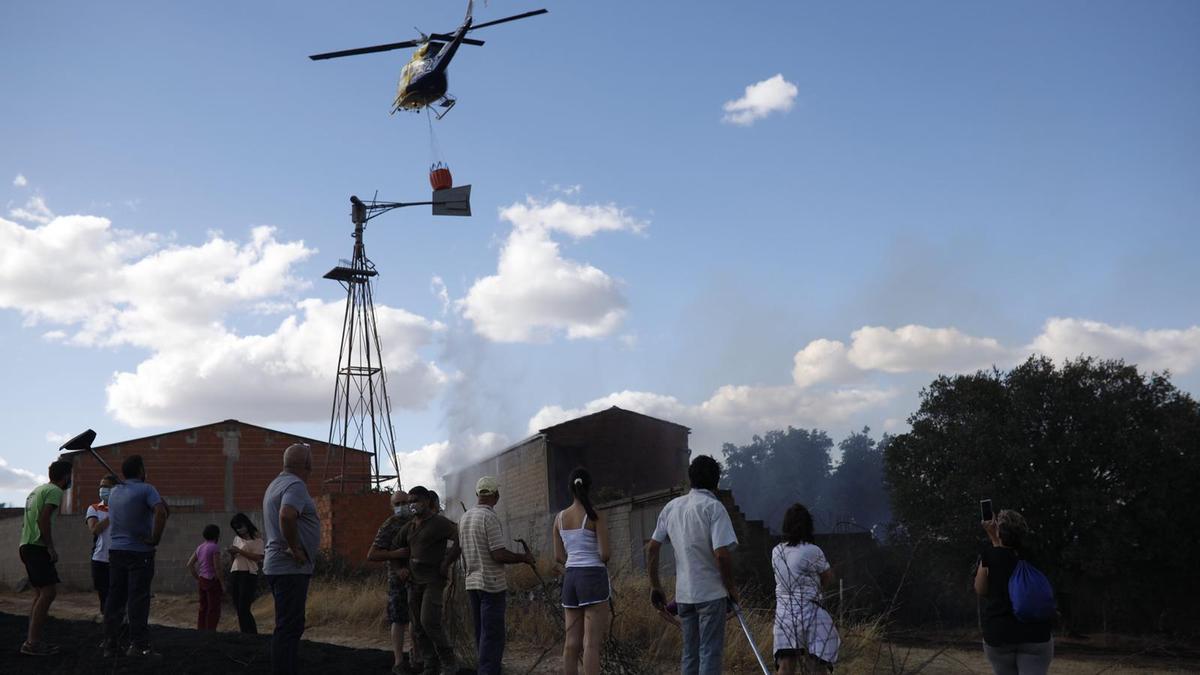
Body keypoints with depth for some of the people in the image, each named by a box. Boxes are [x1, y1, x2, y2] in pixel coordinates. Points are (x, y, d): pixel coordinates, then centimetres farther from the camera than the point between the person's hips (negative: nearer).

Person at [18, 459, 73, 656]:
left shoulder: (37, 490, 21)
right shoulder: (55, 491, -8)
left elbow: (25, 522, 23)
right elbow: (44, 519, -20)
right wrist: (51, 547, -18)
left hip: (26, 546, 10)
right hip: (37, 547, -10)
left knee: (40, 593, 12)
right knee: (49, 592, -12)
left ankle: (33, 641, 11)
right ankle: (33, 642, -16)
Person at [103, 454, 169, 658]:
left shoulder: (114, 491, 10)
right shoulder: (146, 489, -11)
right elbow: (162, 512, -25)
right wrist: (155, 539, -17)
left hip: (116, 550, 6)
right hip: (139, 551, -6)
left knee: (115, 598, 9)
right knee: (138, 599, -3)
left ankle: (109, 645, 12)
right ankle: (138, 645, -3)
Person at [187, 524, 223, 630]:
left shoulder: (200, 547, 10)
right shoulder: (215, 547, -13)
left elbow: (189, 564, 12)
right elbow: (217, 567, -17)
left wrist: (197, 578, 17)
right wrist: (223, 584, -12)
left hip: (201, 581, 8)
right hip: (212, 581, -8)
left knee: (203, 608, 15)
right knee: (214, 610, -2)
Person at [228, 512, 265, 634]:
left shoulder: (256, 538, -3)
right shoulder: (237, 538, 18)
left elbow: (258, 557, -14)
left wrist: (239, 551, -17)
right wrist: (232, 553, 1)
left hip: (248, 574, -7)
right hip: (234, 574, 7)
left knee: (243, 609, -14)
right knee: (238, 608, 6)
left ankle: (253, 635, -12)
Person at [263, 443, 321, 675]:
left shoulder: (277, 484, 17)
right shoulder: (295, 485, -15)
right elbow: (287, 516, -33)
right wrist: (295, 549, -23)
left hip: (278, 566, 10)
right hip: (291, 568, -10)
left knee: (291, 626, 16)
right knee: (288, 627, -8)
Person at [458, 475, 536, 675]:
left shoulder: (465, 517, 10)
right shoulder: (490, 517, -15)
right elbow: (499, 554, -19)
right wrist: (523, 558, -6)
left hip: (472, 582, 8)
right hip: (491, 583, -8)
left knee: (481, 633, 14)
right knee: (493, 635, -5)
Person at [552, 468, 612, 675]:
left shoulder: (560, 517, 8)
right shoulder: (596, 516, -8)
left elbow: (559, 556, 10)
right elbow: (604, 554, -12)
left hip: (570, 577, 6)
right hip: (594, 577, -6)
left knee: (572, 642, 9)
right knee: (592, 643, -7)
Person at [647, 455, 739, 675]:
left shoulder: (671, 507, 6)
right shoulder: (713, 507, -13)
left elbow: (652, 548, 8)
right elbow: (722, 553, -20)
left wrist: (655, 586, 15)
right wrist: (731, 587, -7)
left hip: (683, 594, 6)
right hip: (711, 593, -6)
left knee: (689, 653, 14)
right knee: (710, 653, 0)